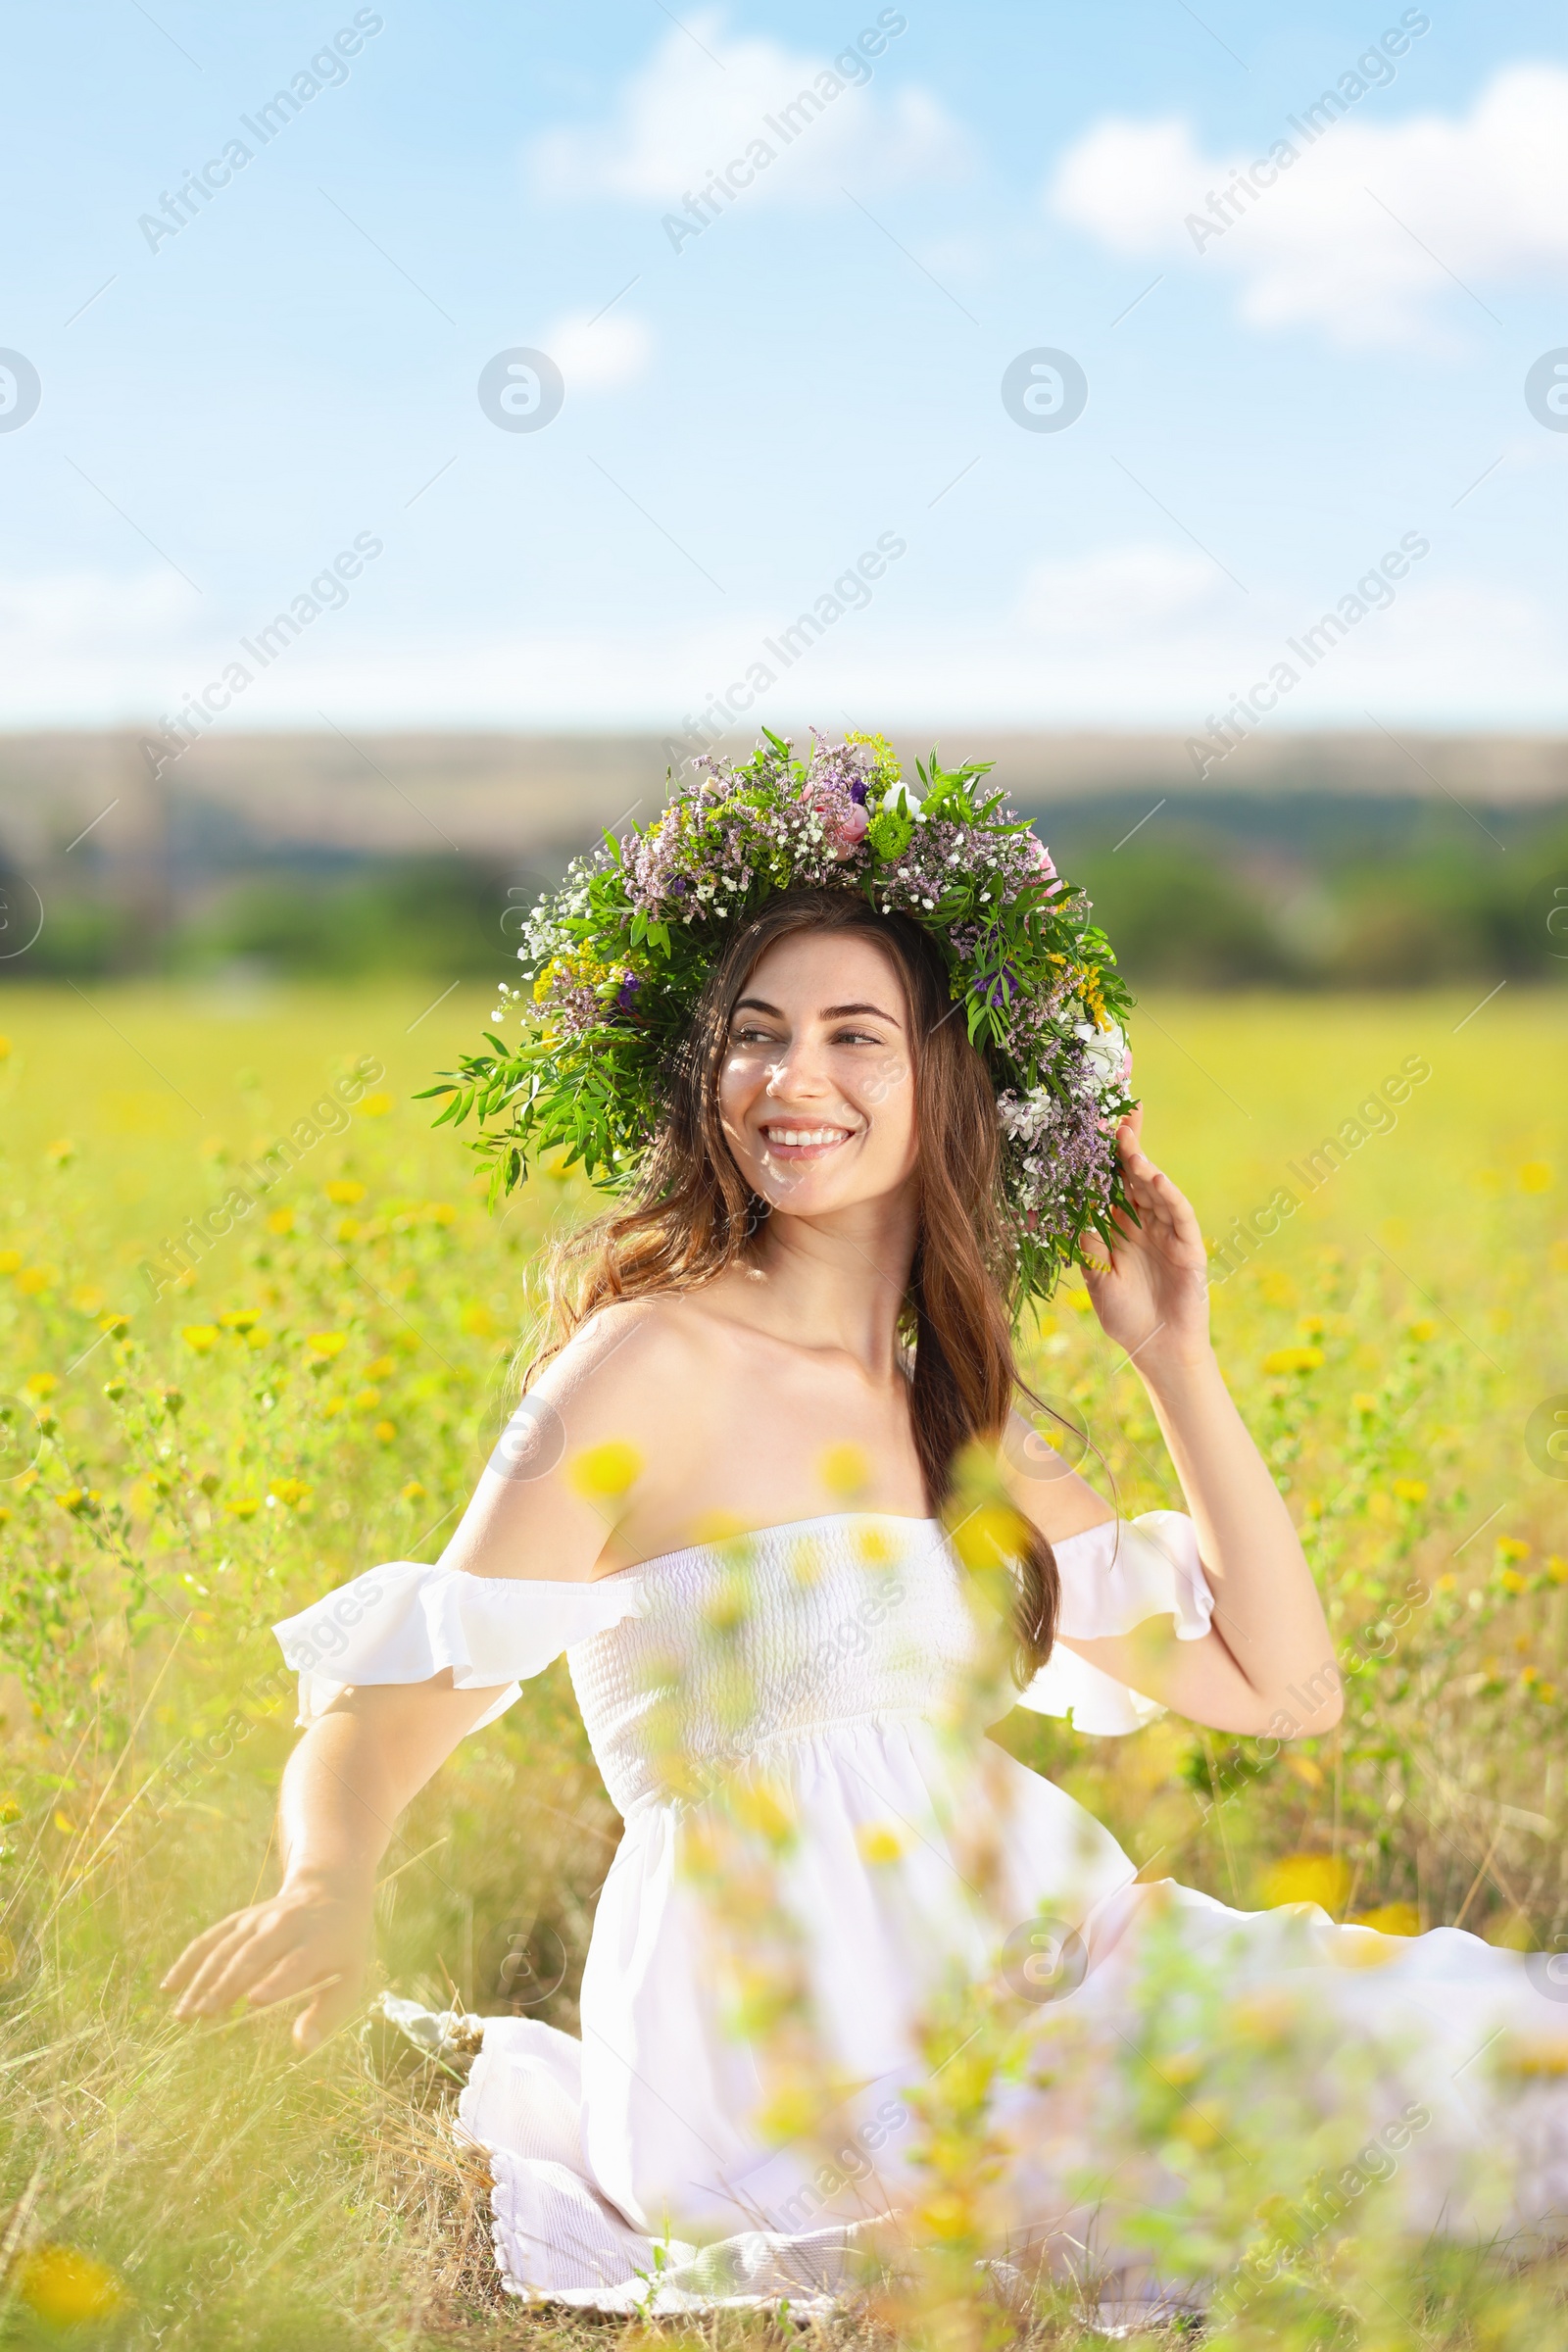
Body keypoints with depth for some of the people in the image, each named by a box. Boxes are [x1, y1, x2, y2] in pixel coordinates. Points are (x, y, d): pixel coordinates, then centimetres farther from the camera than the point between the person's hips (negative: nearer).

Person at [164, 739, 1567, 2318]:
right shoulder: (652, 1365, -7)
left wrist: (1175, 1361, 10)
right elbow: (385, 1715, -11)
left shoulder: (958, 1419, 14)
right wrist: (325, 1891, -34)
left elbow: (1284, 1687, 16)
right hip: (789, 2033, -8)